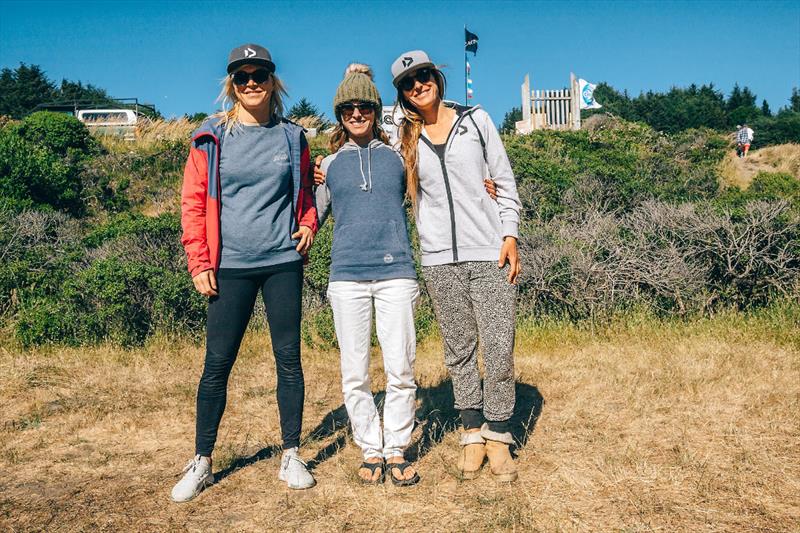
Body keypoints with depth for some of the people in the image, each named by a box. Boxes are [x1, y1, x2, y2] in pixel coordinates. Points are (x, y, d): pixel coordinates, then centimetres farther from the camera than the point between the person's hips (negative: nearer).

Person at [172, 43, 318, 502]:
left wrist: (308, 224, 2)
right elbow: (194, 202, 3)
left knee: (289, 358, 4)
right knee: (217, 364, 2)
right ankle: (202, 462, 17)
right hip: (230, 266, -1)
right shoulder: (212, 138, 3)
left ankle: (291, 455, 17)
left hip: (283, 262, 1)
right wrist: (199, 263, -3)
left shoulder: (291, 137, 8)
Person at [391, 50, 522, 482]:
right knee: (458, 351, 7)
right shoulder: (404, 138, 9)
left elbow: (505, 182, 8)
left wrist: (509, 236, -1)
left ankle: (498, 437, 12)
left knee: (498, 347, -2)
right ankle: (472, 434, 20)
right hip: (439, 258, 1)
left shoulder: (476, 119, 7)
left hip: (489, 252, -1)